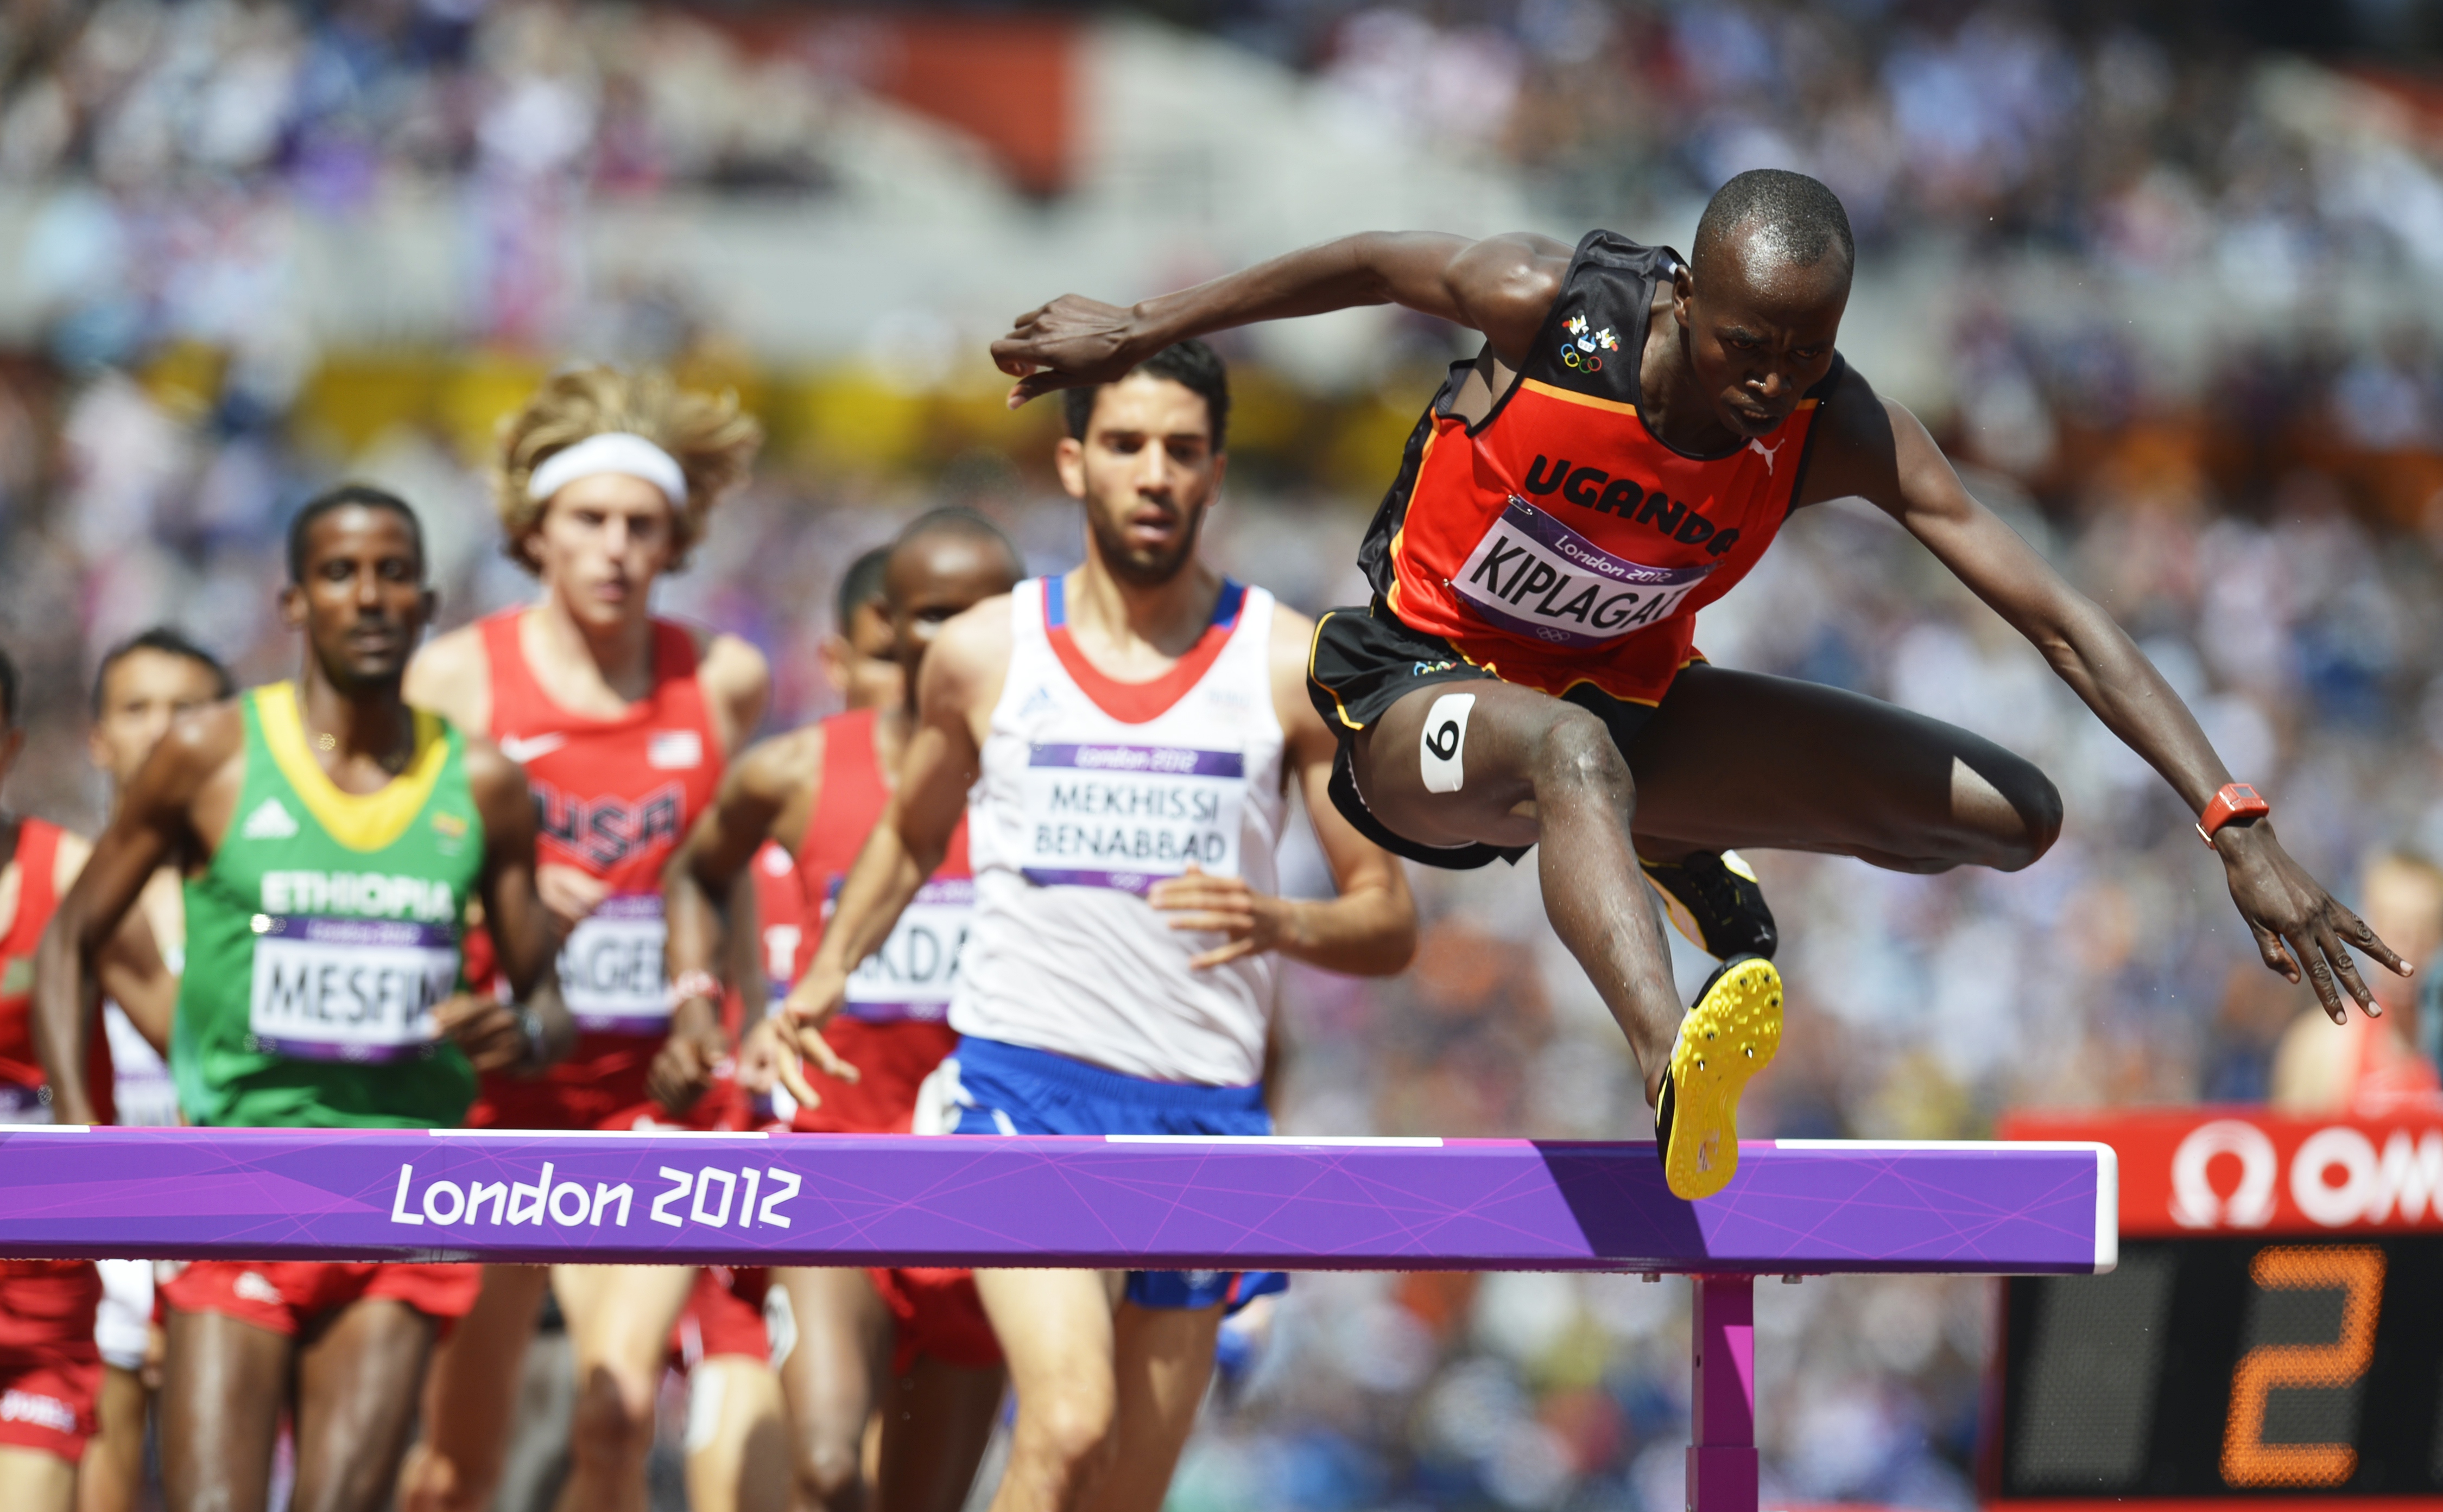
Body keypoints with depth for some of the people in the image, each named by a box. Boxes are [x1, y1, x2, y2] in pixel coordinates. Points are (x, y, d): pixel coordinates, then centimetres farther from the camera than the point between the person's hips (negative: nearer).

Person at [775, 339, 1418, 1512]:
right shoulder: (982, 655, 5)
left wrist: (1280, 926, -17)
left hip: (1199, 1107, 2)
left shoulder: (1294, 668, 3)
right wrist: (827, 975, 9)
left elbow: (1389, 920, 4)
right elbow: (910, 835, 24)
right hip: (1022, 1076, -2)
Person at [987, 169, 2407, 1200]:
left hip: (1628, 700, 4)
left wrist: (2240, 826, -32)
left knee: (2016, 816, -7)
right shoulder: (1550, 307, -25)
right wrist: (1138, 330, 9)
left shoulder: (1839, 433, -21)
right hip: (1419, 695, -4)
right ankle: (1679, 1075, -73)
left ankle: (1690, 860, 16)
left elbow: (2061, 616, -24)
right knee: (1571, 749, -44)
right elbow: (1364, 265, -5)